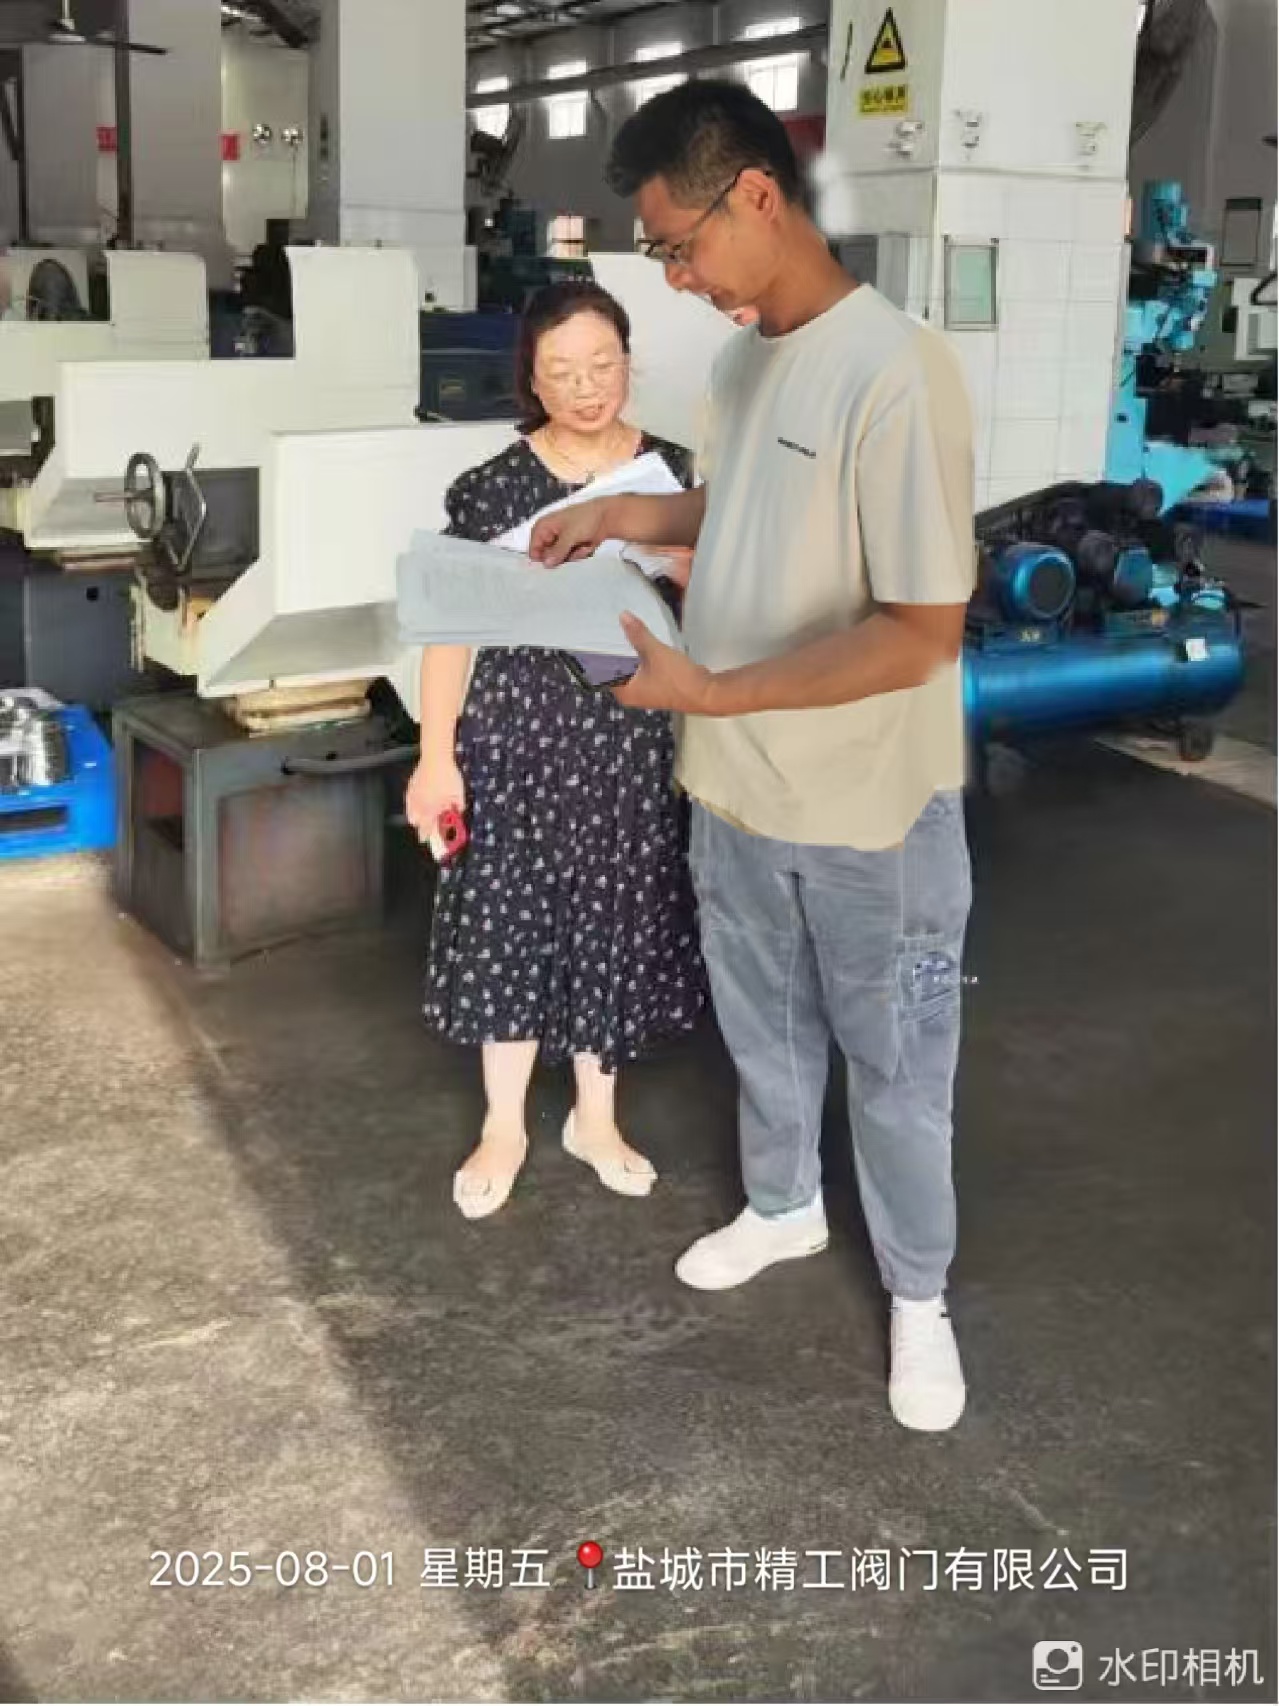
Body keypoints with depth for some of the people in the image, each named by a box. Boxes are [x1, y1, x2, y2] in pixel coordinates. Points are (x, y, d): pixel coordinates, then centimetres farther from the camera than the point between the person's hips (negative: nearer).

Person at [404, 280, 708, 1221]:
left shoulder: (675, 475, -1)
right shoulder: (496, 487, -7)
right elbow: (453, 624, -5)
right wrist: (437, 755, -8)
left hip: (634, 740, 2)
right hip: (518, 735, -2)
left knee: (616, 923, 12)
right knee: (512, 920, 7)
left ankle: (596, 1119, 31)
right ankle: (504, 1128, 25)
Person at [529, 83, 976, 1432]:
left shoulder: (895, 372, -25)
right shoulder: (743, 356, 2)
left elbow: (921, 633, -27)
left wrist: (712, 690, -26)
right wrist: (635, 513, 3)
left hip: (870, 815, -7)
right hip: (736, 792, 8)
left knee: (893, 1068, 12)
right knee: (763, 1028, 25)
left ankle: (918, 1295, 34)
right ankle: (783, 1208, 49)